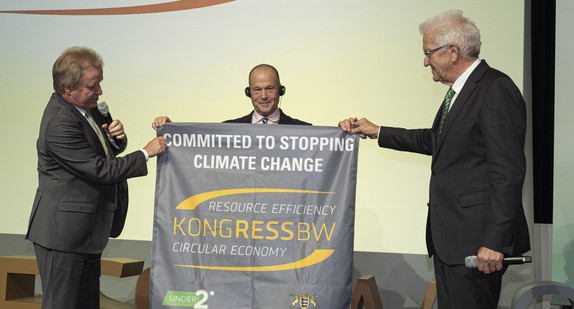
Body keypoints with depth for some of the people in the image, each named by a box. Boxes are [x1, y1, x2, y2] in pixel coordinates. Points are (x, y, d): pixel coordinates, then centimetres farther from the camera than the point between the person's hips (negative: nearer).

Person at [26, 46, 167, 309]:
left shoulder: (85, 106, 6)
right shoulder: (59, 123, -24)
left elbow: (108, 151, 19)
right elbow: (100, 169, -23)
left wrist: (116, 137, -5)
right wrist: (146, 153, -15)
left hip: (88, 229, 10)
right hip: (63, 232, -10)